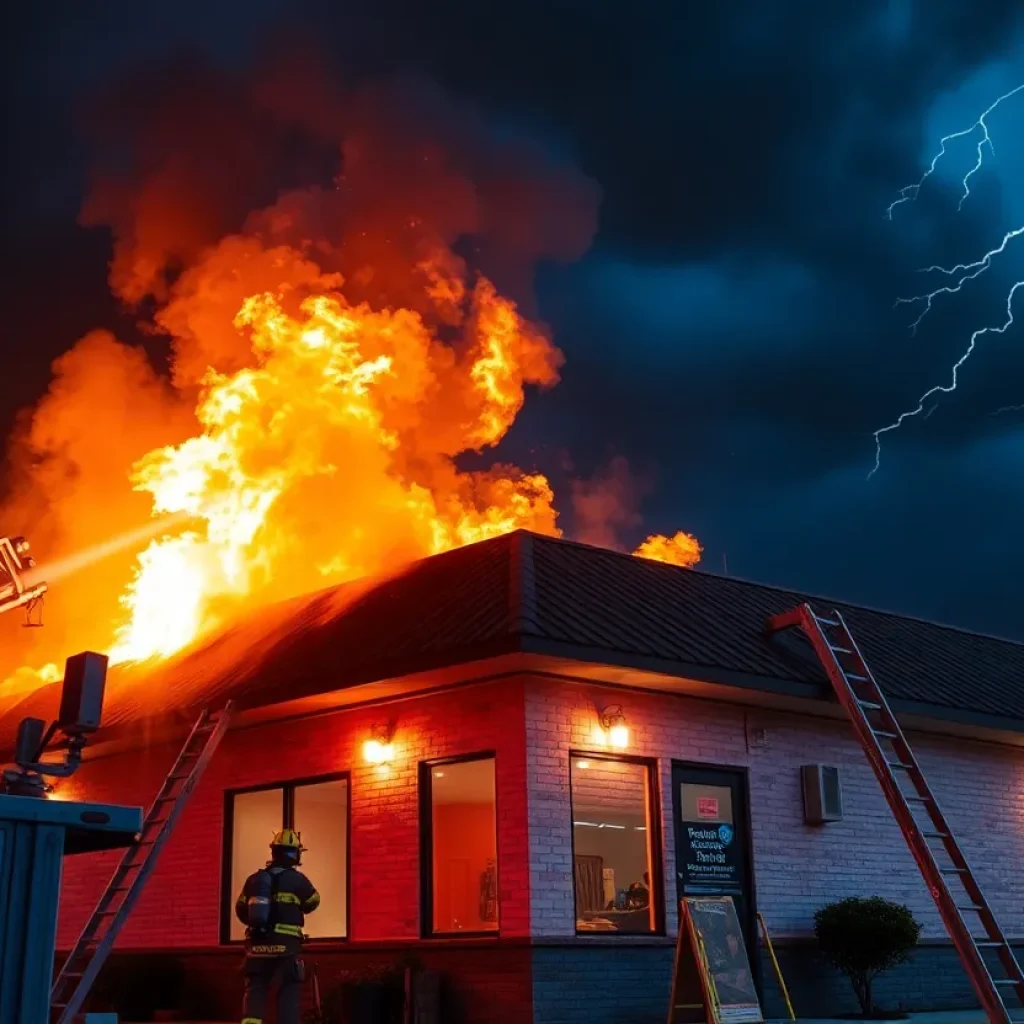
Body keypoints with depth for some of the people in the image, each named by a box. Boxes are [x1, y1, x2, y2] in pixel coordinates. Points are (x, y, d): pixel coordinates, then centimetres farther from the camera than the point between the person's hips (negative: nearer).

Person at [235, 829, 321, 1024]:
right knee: (289, 991, 1)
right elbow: (312, 903, 13)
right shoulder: (296, 879, -3)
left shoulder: (254, 879, 8)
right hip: (286, 944, -3)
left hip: (257, 944, 3)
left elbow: (241, 911, 13)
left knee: (255, 989, 7)